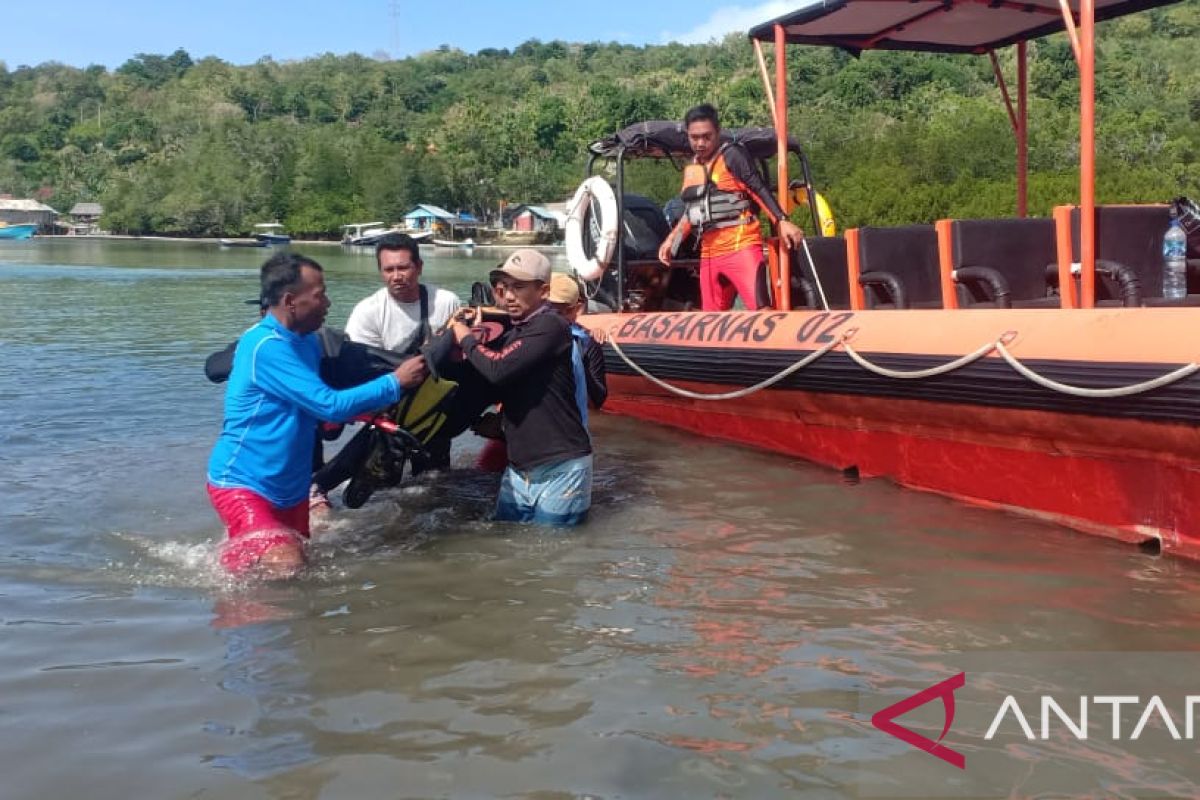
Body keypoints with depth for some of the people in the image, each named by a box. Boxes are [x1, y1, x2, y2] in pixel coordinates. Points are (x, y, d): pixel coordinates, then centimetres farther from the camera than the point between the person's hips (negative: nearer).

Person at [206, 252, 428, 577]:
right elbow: (330, 405, -25)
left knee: (297, 558, 14)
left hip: (289, 486, 9)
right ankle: (229, 554, 5)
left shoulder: (306, 341, 6)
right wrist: (395, 382, -17)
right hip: (243, 483, -9)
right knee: (286, 568, -23)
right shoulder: (266, 345, -23)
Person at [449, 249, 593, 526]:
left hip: (560, 471, -8)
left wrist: (466, 338, -8)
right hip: (518, 471, 8)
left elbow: (498, 370, -25)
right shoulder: (511, 335, 13)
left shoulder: (551, 326, -14)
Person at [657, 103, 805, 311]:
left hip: (741, 246, -7)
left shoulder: (732, 155, -4)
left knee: (760, 309, -18)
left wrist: (782, 221, -22)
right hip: (709, 253, 7)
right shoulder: (691, 169, 16)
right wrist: (672, 238, 20)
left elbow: (759, 189, -11)